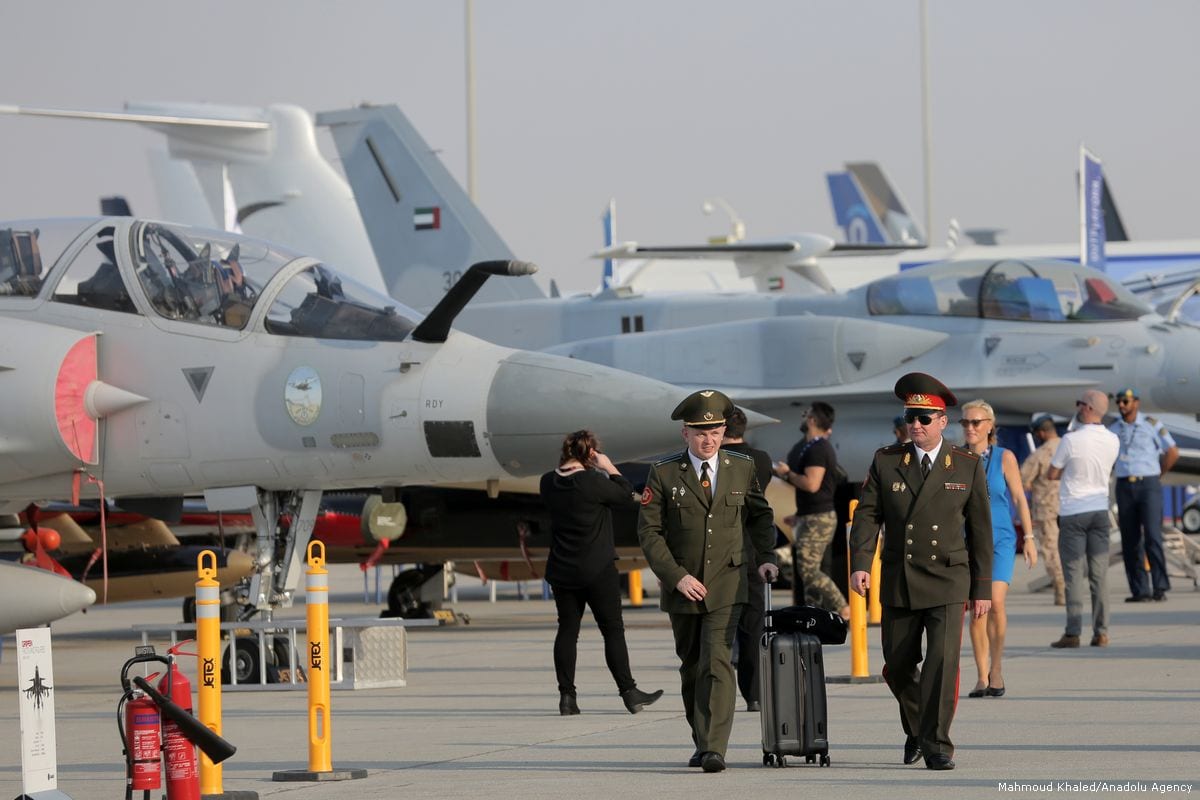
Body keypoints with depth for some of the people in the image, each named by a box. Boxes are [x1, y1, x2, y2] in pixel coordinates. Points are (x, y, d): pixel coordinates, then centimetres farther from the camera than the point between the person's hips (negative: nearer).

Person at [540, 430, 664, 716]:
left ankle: (567, 696, 6)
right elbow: (627, 497, -6)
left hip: (562, 571, 5)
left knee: (567, 630, 9)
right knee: (613, 630, 3)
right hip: (597, 570, -5)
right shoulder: (592, 482, -18)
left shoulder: (549, 483, -1)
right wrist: (610, 468, 1)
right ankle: (629, 693, 5)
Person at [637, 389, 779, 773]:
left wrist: (766, 556, 4)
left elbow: (760, 515, 19)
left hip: (726, 586, -1)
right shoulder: (664, 474, -3)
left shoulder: (742, 468, 4)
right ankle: (701, 742, 28)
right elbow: (649, 531, -5)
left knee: (717, 663, -16)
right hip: (683, 586, 1)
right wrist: (677, 576, -14)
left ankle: (714, 749, -22)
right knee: (692, 668, 12)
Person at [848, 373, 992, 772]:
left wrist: (983, 588, 3)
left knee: (943, 661, -15)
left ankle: (937, 745, -9)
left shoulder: (967, 465, 2)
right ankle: (916, 728, 34)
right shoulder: (886, 461, 4)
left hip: (948, 582, -2)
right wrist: (860, 564, -15)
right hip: (898, 584, 2)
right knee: (898, 666, 9)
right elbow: (867, 514, 0)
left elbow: (980, 529, 5)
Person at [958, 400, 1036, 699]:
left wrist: (1029, 538, 0)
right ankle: (982, 677, 7)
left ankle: (996, 668, -1)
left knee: (995, 602, -17)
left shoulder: (1004, 458, 0)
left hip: (1000, 539, -2)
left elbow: (1018, 498, 3)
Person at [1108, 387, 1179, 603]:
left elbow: (1173, 452, 0)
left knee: (1152, 537, -15)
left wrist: (1155, 476, 2)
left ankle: (1160, 588, -12)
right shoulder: (1114, 429, 9)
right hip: (1124, 488, 4)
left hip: (1148, 487, -4)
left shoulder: (1152, 425, -3)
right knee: (1130, 541, 1)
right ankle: (1139, 591, 5)